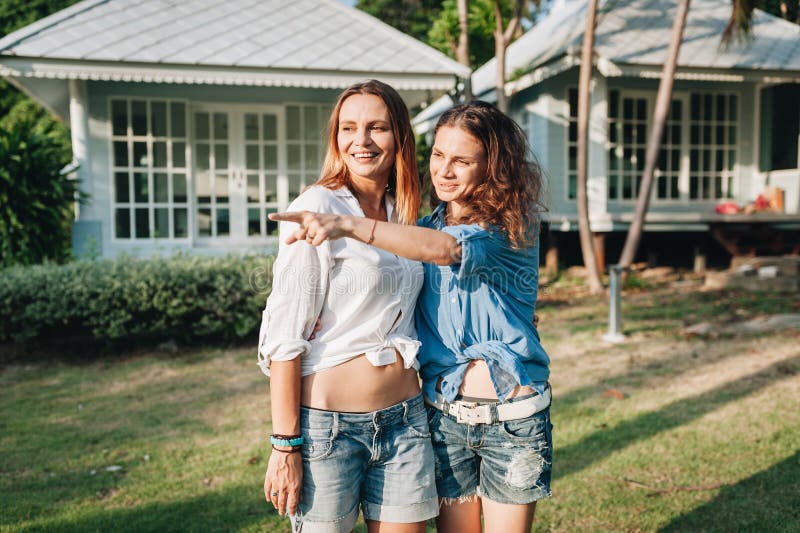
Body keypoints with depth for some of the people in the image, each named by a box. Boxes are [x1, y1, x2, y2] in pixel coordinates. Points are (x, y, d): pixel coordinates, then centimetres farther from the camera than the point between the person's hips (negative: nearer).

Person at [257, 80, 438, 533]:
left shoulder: (405, 215, 10)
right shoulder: (317, 207, -10)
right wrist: (285, 445, -15)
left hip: (405, 421, 6)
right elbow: (285, 336, -13)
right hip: (328, 423, -5)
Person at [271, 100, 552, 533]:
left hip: (512, 416, -3)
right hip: (444, 413, 4)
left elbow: (448, 250, -30)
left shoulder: (512, 226, -10)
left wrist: (349, 226, -39)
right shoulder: (425, 225, 5)